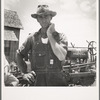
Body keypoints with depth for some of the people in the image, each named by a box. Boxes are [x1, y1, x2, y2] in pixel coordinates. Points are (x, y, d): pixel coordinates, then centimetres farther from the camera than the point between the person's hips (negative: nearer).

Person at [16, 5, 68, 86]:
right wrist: (25, 73, 7)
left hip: (56, 80, 0)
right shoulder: (32, 37, 7)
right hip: (38, 81, 1)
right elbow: (19, 54, 16)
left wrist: (50, 35, -9)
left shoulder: (60, 36, 3)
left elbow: (62, 57, -13)